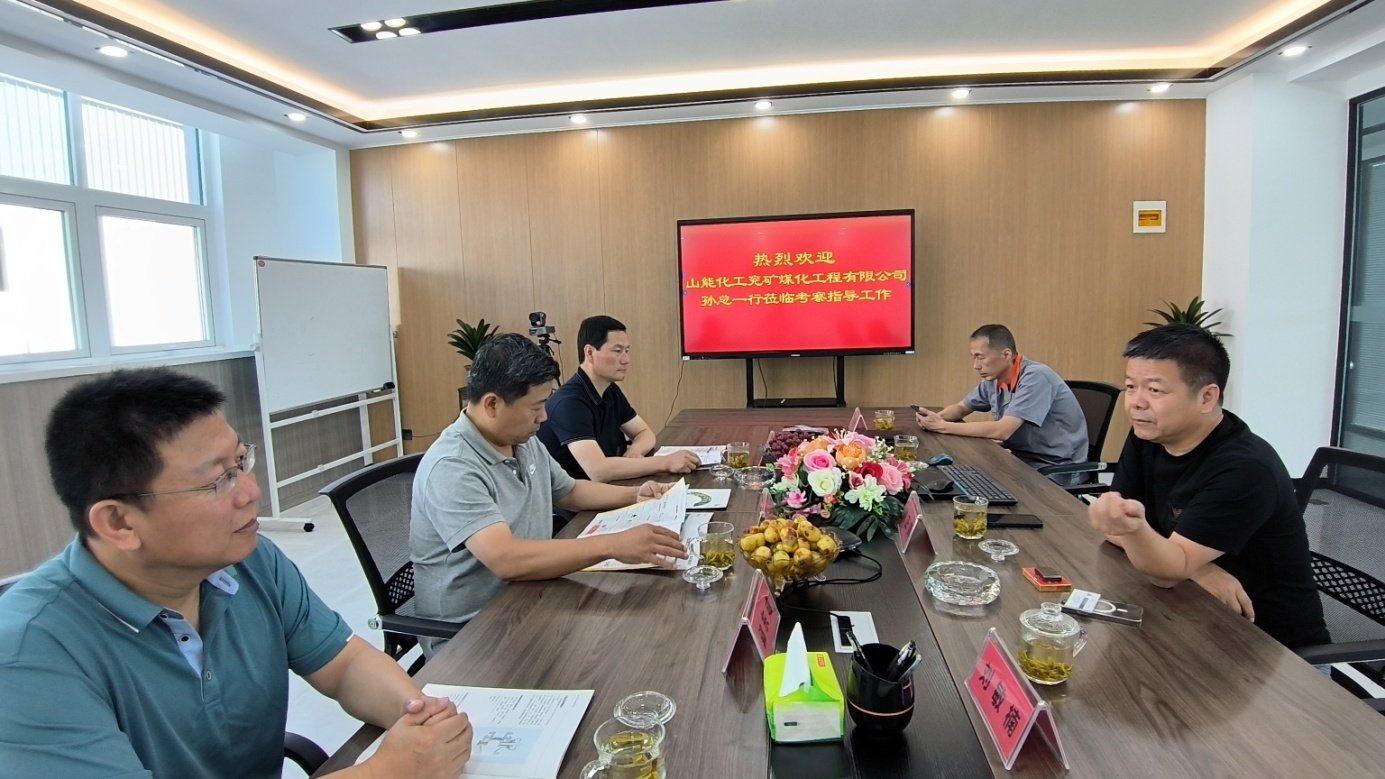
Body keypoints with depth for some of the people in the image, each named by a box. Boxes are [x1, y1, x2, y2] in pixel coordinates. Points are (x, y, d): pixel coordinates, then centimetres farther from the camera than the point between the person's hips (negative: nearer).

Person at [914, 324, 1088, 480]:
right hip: (1023, 458, 7)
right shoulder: (993, 379, 1)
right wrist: (936, 418, -8)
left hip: (1057, 470, -7)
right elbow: (961, 407, 16)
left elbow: (1002, 431, -29)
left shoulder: (1035, 377, -22)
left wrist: (943, 426, -25)